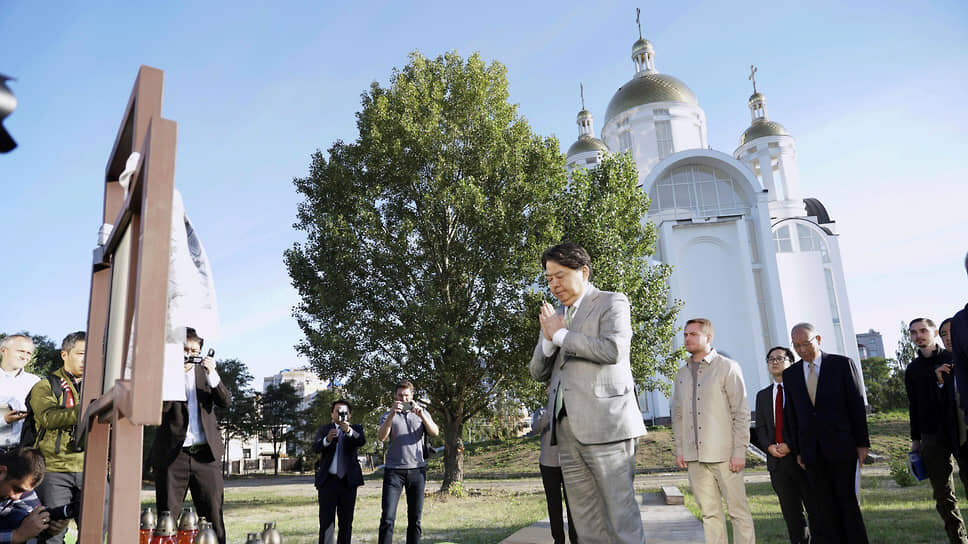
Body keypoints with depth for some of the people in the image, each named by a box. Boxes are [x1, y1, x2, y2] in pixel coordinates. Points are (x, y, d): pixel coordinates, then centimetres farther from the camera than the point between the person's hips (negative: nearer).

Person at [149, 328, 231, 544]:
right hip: (172, 454, -2)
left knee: (213, 515, 2)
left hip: (205, 453, 2)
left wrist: (213, 374, -11)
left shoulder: (205, 372, 13)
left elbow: (226, 402, 3)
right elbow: (161, 408, -10)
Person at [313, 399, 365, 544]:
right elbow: (315, 447, -9)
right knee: (326, 521, -4)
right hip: (328, 481, -1)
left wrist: (349, 431, -32)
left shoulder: (355, 429, 10)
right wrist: (327, 439, -31)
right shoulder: (323, 429, 9)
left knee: (346, 522, 7)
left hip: (348, 481, 1)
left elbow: (362, 440, -12)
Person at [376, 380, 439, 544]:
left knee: (415, 518, 4)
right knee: (387, 518, -9)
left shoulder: (422, 413, 12)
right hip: (394, 470, -1)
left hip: (417, 470, 2)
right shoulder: (388, 416, 9)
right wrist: (392, 414, -23)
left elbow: (435, 432, -3)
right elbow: (381, 437, -10)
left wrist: (421, 415, -18)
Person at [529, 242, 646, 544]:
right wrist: (548, 340, -2)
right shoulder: (554, 316, 20)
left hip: (605, 424, -6)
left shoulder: (612, 302, 1)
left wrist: (561, 335, -7)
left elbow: (613, 350, -16)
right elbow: (538, 372, 18)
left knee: (620, 513, -4)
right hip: (567, 428, 6)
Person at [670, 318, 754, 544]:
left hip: (723, 454, -4)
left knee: (738, 510, 1)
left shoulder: (728, 368, -2)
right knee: (709, 512, 8)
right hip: (694, 457, 5)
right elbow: (677, 415, 17)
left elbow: (741, 413, -6)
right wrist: (679, 449, 11)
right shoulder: (681, 374, 13)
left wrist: (739, 452, -11)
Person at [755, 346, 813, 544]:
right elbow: (760, 428, 13)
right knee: (791, 512, 7)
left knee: (816, 508, 1)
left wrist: (791, 445, -15)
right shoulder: (763, 395, 16)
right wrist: (769, 446, -5)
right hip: (777, 461, 4)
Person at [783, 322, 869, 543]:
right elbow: (791, 414, 10)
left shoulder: (842, 365, 0)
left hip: (840, 446, -3)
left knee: (847, 500, 3)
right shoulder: (790, 374, 9)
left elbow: (857, 405, 0)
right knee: (824, 506, 5)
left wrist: (862, 443, -3)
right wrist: (797, 450, 7)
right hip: (811, 450, 3)